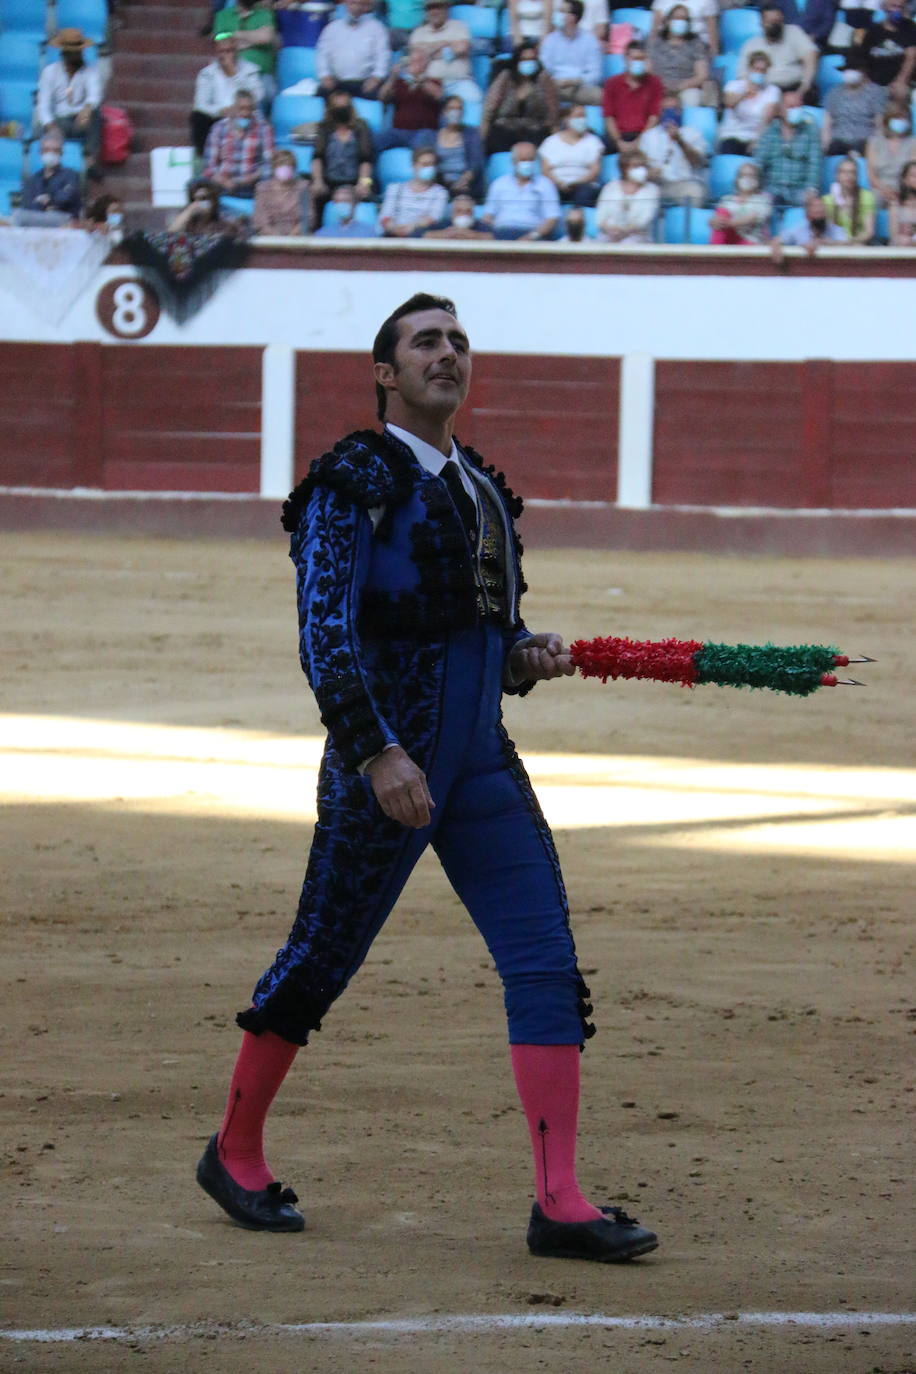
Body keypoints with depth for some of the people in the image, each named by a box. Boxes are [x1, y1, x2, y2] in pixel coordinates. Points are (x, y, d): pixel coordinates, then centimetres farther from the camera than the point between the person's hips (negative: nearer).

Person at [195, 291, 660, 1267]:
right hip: (384, 764, -7)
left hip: (481, 764, 7)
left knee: (547, 962, -5)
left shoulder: (482, 489, 16)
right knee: (320, 962, 3)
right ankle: (235, 1152, 24)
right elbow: (323, 633, -17)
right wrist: (377, 753, -26)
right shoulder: (353, 484, -8)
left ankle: (560, 1203, -8)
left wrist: (526, 657, 3)